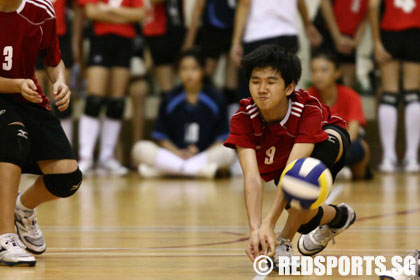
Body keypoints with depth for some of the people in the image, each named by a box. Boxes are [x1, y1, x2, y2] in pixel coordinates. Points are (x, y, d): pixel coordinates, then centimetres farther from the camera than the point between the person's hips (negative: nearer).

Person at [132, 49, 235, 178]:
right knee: (140, 148, -23)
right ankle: (199, 170, -34)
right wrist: (178, 153, -12)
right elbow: (161, 137, 8)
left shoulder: (215, 99, 4)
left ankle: (160, 170, -34)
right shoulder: (170, 100, 8)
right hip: (174, 155, 1)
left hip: (207, 154, -1)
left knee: (228, 152, -34)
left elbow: (222, 139, 0)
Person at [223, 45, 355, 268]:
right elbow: (252, 177, -45)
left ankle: (284, 242, -25)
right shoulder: (242, 119, -34)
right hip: (278, 162, 3)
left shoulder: (309, 110, -41)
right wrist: (255, 229, -59)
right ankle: (338, 216, 22)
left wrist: (269, 224, -59)